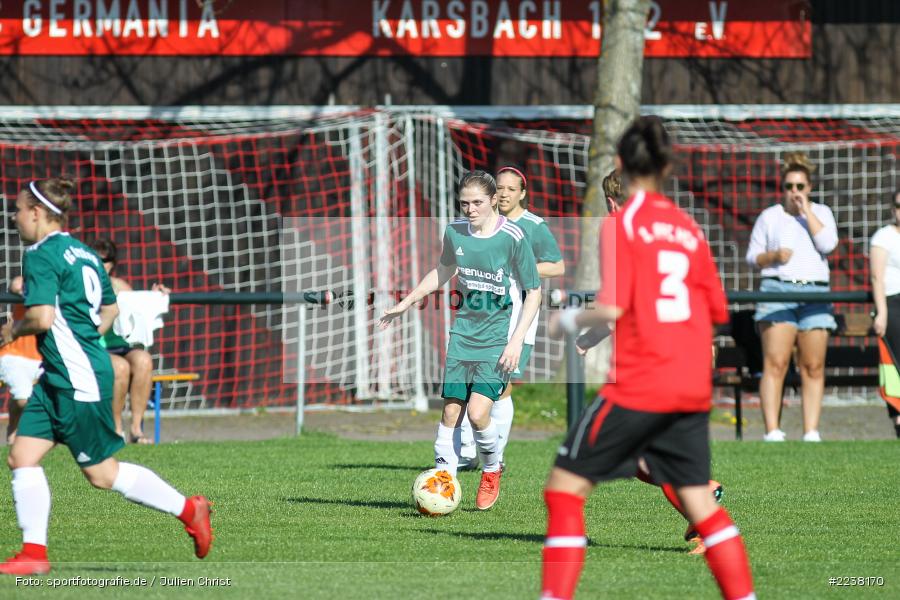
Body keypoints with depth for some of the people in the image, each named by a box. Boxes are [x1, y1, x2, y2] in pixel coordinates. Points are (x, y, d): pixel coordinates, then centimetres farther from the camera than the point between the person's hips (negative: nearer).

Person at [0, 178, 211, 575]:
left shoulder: (41, 256, -15)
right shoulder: (84, 253, 14)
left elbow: (43, 317, -26)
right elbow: (110, 309, 22)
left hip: (78, 380, -10)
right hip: (59, 378, 10)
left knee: (102, 474, 0)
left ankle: (188, 510, 10)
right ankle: (34, 554, 5)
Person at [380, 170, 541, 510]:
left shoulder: (512, 237, -13)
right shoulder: (455, 232, 2)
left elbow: (534, 292, -7)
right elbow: (443, 271, 23)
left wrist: (517, 340, -14)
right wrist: (405, 303, 25)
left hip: (497, 338, -5)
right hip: (463, 332, 5)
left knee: (478, 413, -15)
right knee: (451, 411, -1)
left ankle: (491, 471, 13)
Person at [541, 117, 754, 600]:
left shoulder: (622, 224, -6)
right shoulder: (688, 228, 10)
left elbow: (611, 307, -15)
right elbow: (717, 311, 13)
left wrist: (572, 319, 3)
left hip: (637, 386, -6)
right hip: (694, 390, 6)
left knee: (565, 487, 2)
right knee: (699, 501, 12)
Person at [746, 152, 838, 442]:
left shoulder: (821, 212, 15)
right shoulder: (769, 216, 12)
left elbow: (827, 244, -3)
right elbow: (752, 257, 12)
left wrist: (806, 210, -3)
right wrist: (774, 256, -8)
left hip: (815, 292, 2)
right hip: (777, 289, -2)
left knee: (813, 367, -2)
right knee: (775, 363, -13)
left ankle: (811, 432, 1)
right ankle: (772, 431, -17)